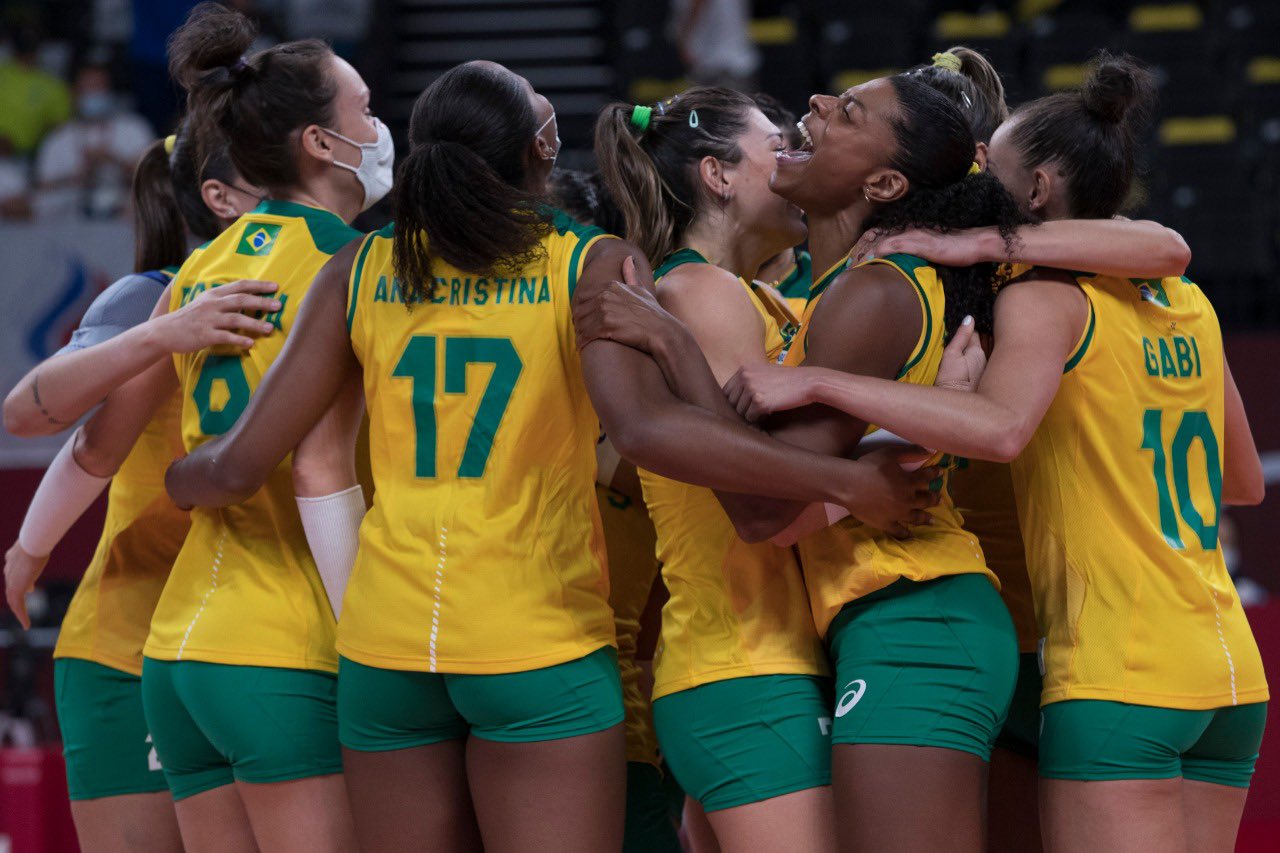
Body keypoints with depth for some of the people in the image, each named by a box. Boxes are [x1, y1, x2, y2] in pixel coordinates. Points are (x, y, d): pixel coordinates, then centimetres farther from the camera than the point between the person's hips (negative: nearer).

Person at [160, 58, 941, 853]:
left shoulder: (360, 272, 7)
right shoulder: (593, 264, -4)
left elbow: (240, 465, 6)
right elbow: (645, 427, -21)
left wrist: (173, 478, 29)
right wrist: (845, 481, -18)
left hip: (385, 642, 4)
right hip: (539, 641, -4)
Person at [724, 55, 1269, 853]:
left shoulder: (1046, 298, -7)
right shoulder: (1187, 306, 15)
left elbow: (1000, 426, -28)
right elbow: (1245, 481, 24)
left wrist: (816, 382, -23)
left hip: (1115, 678, -8)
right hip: (1231, 675, 8)